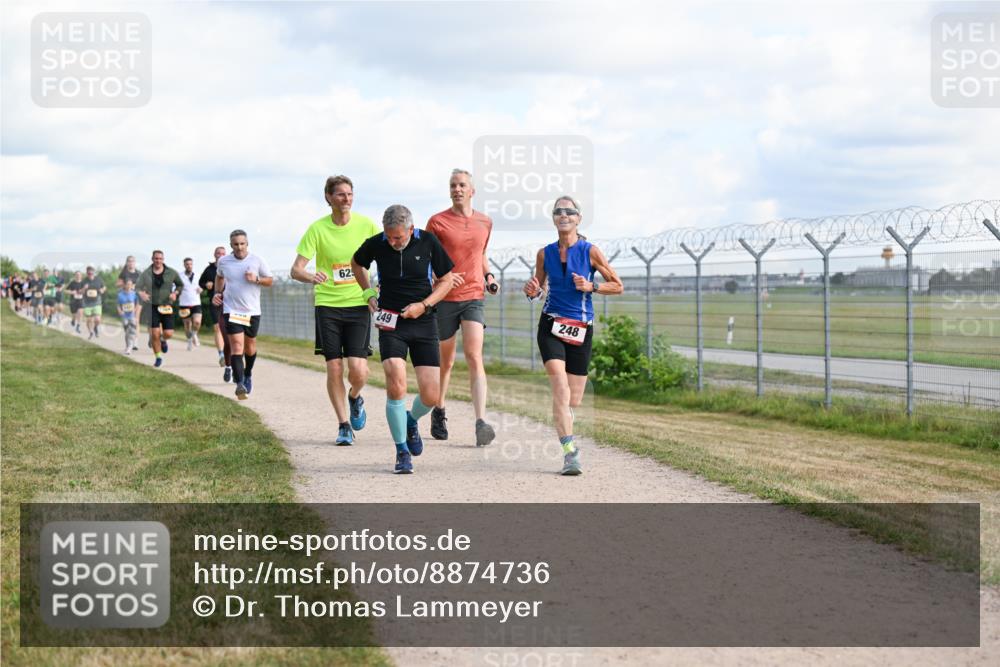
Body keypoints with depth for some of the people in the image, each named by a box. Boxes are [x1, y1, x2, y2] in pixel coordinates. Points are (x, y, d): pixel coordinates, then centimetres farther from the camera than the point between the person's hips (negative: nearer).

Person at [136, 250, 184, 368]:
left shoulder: (171, 273, 2)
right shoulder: (146, 273, 0)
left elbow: (180, 285, 15)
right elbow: (138, 287, -6)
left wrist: (175, 293, -5)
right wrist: (141, 293, -28)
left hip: (167, 307, 1)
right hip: (152, 307, -1)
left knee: (168, 333, -5)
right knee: (155, 334, -7)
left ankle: (163, 340, 33)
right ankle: (158, 357, 11)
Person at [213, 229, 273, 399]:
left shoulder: (257, 261, -3)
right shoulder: (223, 262, 1)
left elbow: (270, 280, 5)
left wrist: (256, 279, -13)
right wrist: (218, 293, 8)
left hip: (252, 311, 1)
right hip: (231, 310, -1)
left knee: (250, 345, 15)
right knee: (237, 345, -15)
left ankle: (248, 375, 42)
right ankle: (240, 384, -23)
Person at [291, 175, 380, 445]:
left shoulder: (366, 225, -2)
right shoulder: (317, 229, -5)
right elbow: (296, 270, -8)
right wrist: (311, 277, -29)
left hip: (359, 303, 0)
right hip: (327, 304, 0)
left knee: (358, 369, -11)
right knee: (334, 368, -2)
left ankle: (355, 398, 24)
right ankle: (344, 425, 13)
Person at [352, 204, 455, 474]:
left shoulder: (428, 242, -7)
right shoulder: (375, 244, -6)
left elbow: (446, 280, 4)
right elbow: (356, 263, 17)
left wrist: (424, 305, -10)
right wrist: (369, 293, 4)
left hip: (423, 322, 1)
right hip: (390, 323, -1)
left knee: (431, 395, -5)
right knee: (396, 387, -18)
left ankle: (411, 421, 32)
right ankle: (402, 451, -1)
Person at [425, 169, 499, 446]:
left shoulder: (485, 222, 10)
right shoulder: (437, 221, -1)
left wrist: (489, 277, 8)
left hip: (474, 298, 1)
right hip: (444, 299, -1)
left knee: (475, 357, -15)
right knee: (445, 362, 10)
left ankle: (481, 423, -24)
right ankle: (439, 412, 34)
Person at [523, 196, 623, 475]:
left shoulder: (590, 251, -2)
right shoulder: (545, 254, 4)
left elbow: (617, 286, 3)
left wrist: (590, 287, -13)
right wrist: (532, 291, -5)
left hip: (581, 328, 0)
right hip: (551, 325, 0)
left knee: (573, 400, 4)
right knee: (559, 384, -22)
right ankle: (569, 450, -24)